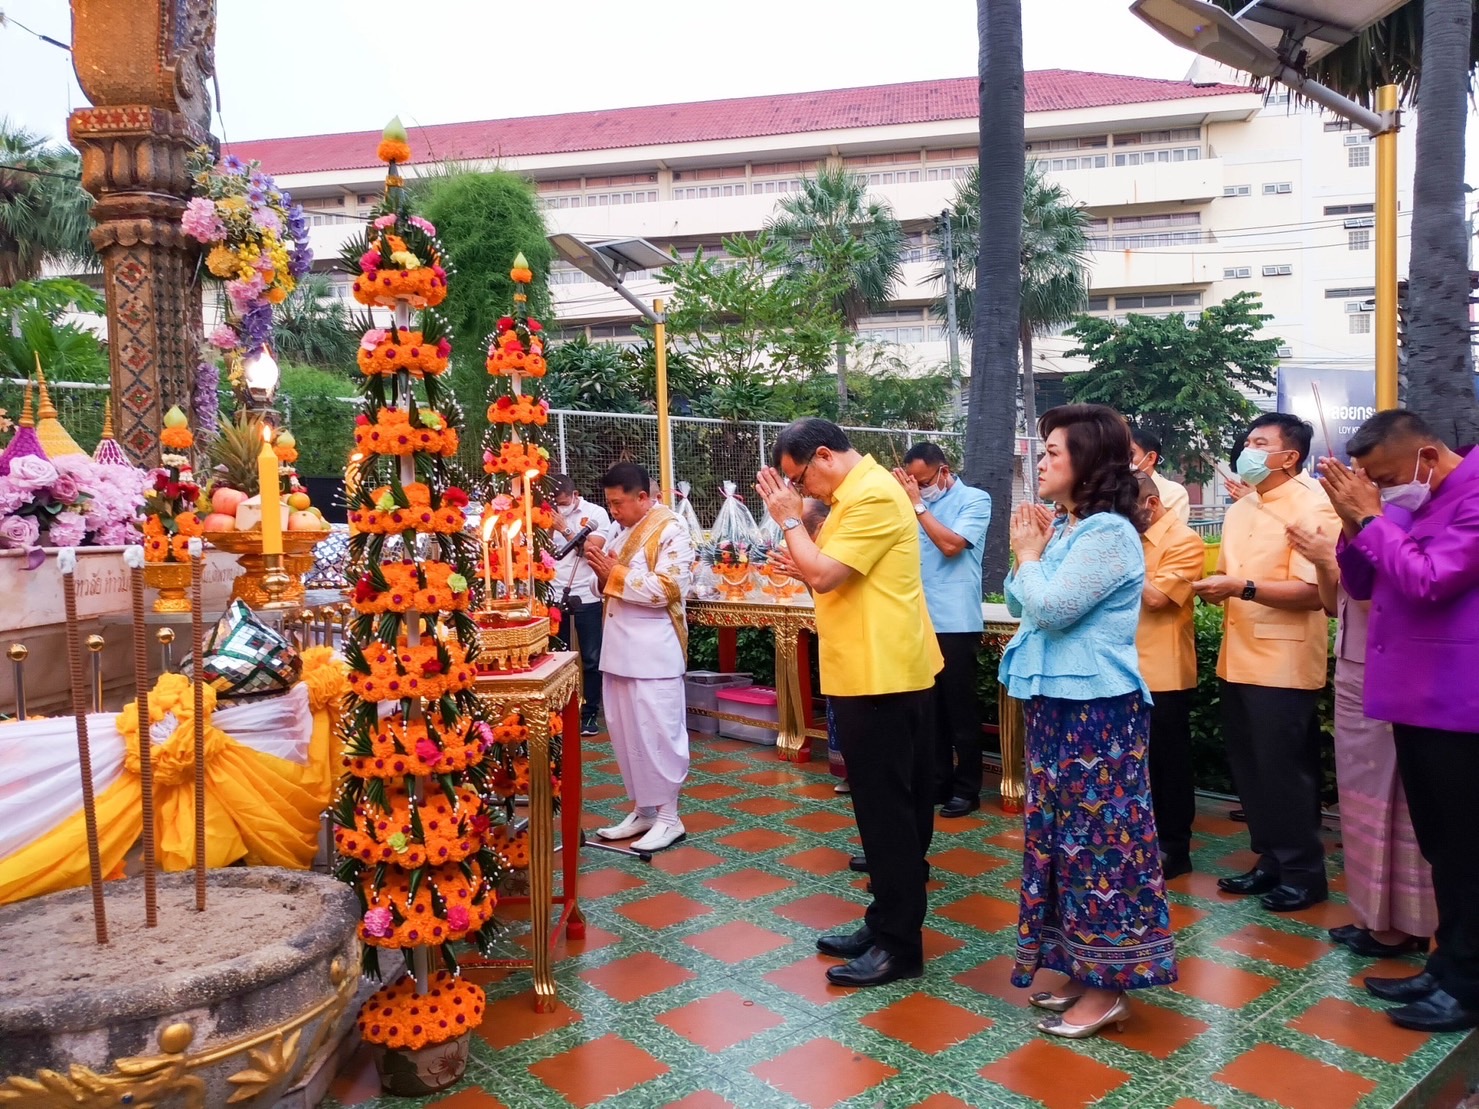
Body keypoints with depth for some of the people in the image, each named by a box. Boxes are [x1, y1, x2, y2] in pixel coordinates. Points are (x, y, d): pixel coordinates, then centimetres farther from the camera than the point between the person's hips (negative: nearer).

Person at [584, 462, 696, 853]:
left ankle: (667, 817, 9)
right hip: (618, 648, 8)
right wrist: (600, 567, -1)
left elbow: (665, 589, -21)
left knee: (656, 733, -2)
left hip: (653, 652, -8)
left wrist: (615, 573, -16)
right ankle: (642, 809, 25)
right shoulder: (619, 529, 13)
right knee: (624, 733, 13)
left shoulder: (671, 532, -11)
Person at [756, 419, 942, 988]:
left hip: (882, 678, -11)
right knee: (891, 808, 15)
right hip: (873, 673, 11)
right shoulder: (858, 494, 16)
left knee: (887, 811, -3)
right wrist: (805, 567, 5)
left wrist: (789, 519, -9)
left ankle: (899, 945, 7)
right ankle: (886, 925, 25)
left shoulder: (873, 496, -16)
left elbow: (824, 575, -22)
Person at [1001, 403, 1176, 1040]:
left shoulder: (1108, 534, -15)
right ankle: (1080, 968, 28)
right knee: (1062, 835, 15)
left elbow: (1049, 609, -21)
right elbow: (1021, 607, 17)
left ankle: (1107, 986, 11)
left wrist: (1029, 554, -5)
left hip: (1094, 710, -10)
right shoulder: (1065, 529, 13)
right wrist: (1033, 551, 4)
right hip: (1055, 703, 10)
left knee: (1098, 837, -1)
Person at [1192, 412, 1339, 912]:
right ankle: (1271, 860, 26)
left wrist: (1244, 587, -25)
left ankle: (1304, 871, 15)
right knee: (1250, 769, 13)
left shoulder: (1311, 507, -11)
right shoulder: (1239, 510, 15)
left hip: (1284, 664, -8)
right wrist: (1215, 586, 2)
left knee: (1284, 771, 0)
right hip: (1239, 660, 8)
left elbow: (1313, 591, -20)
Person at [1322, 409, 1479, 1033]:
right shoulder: (1410, 503, 12)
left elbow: (1428, 582, -24)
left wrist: (1370, 518, -16)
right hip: (1416, 699, 9)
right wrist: (1354, 522, -2)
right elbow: (1360, 585, 13)